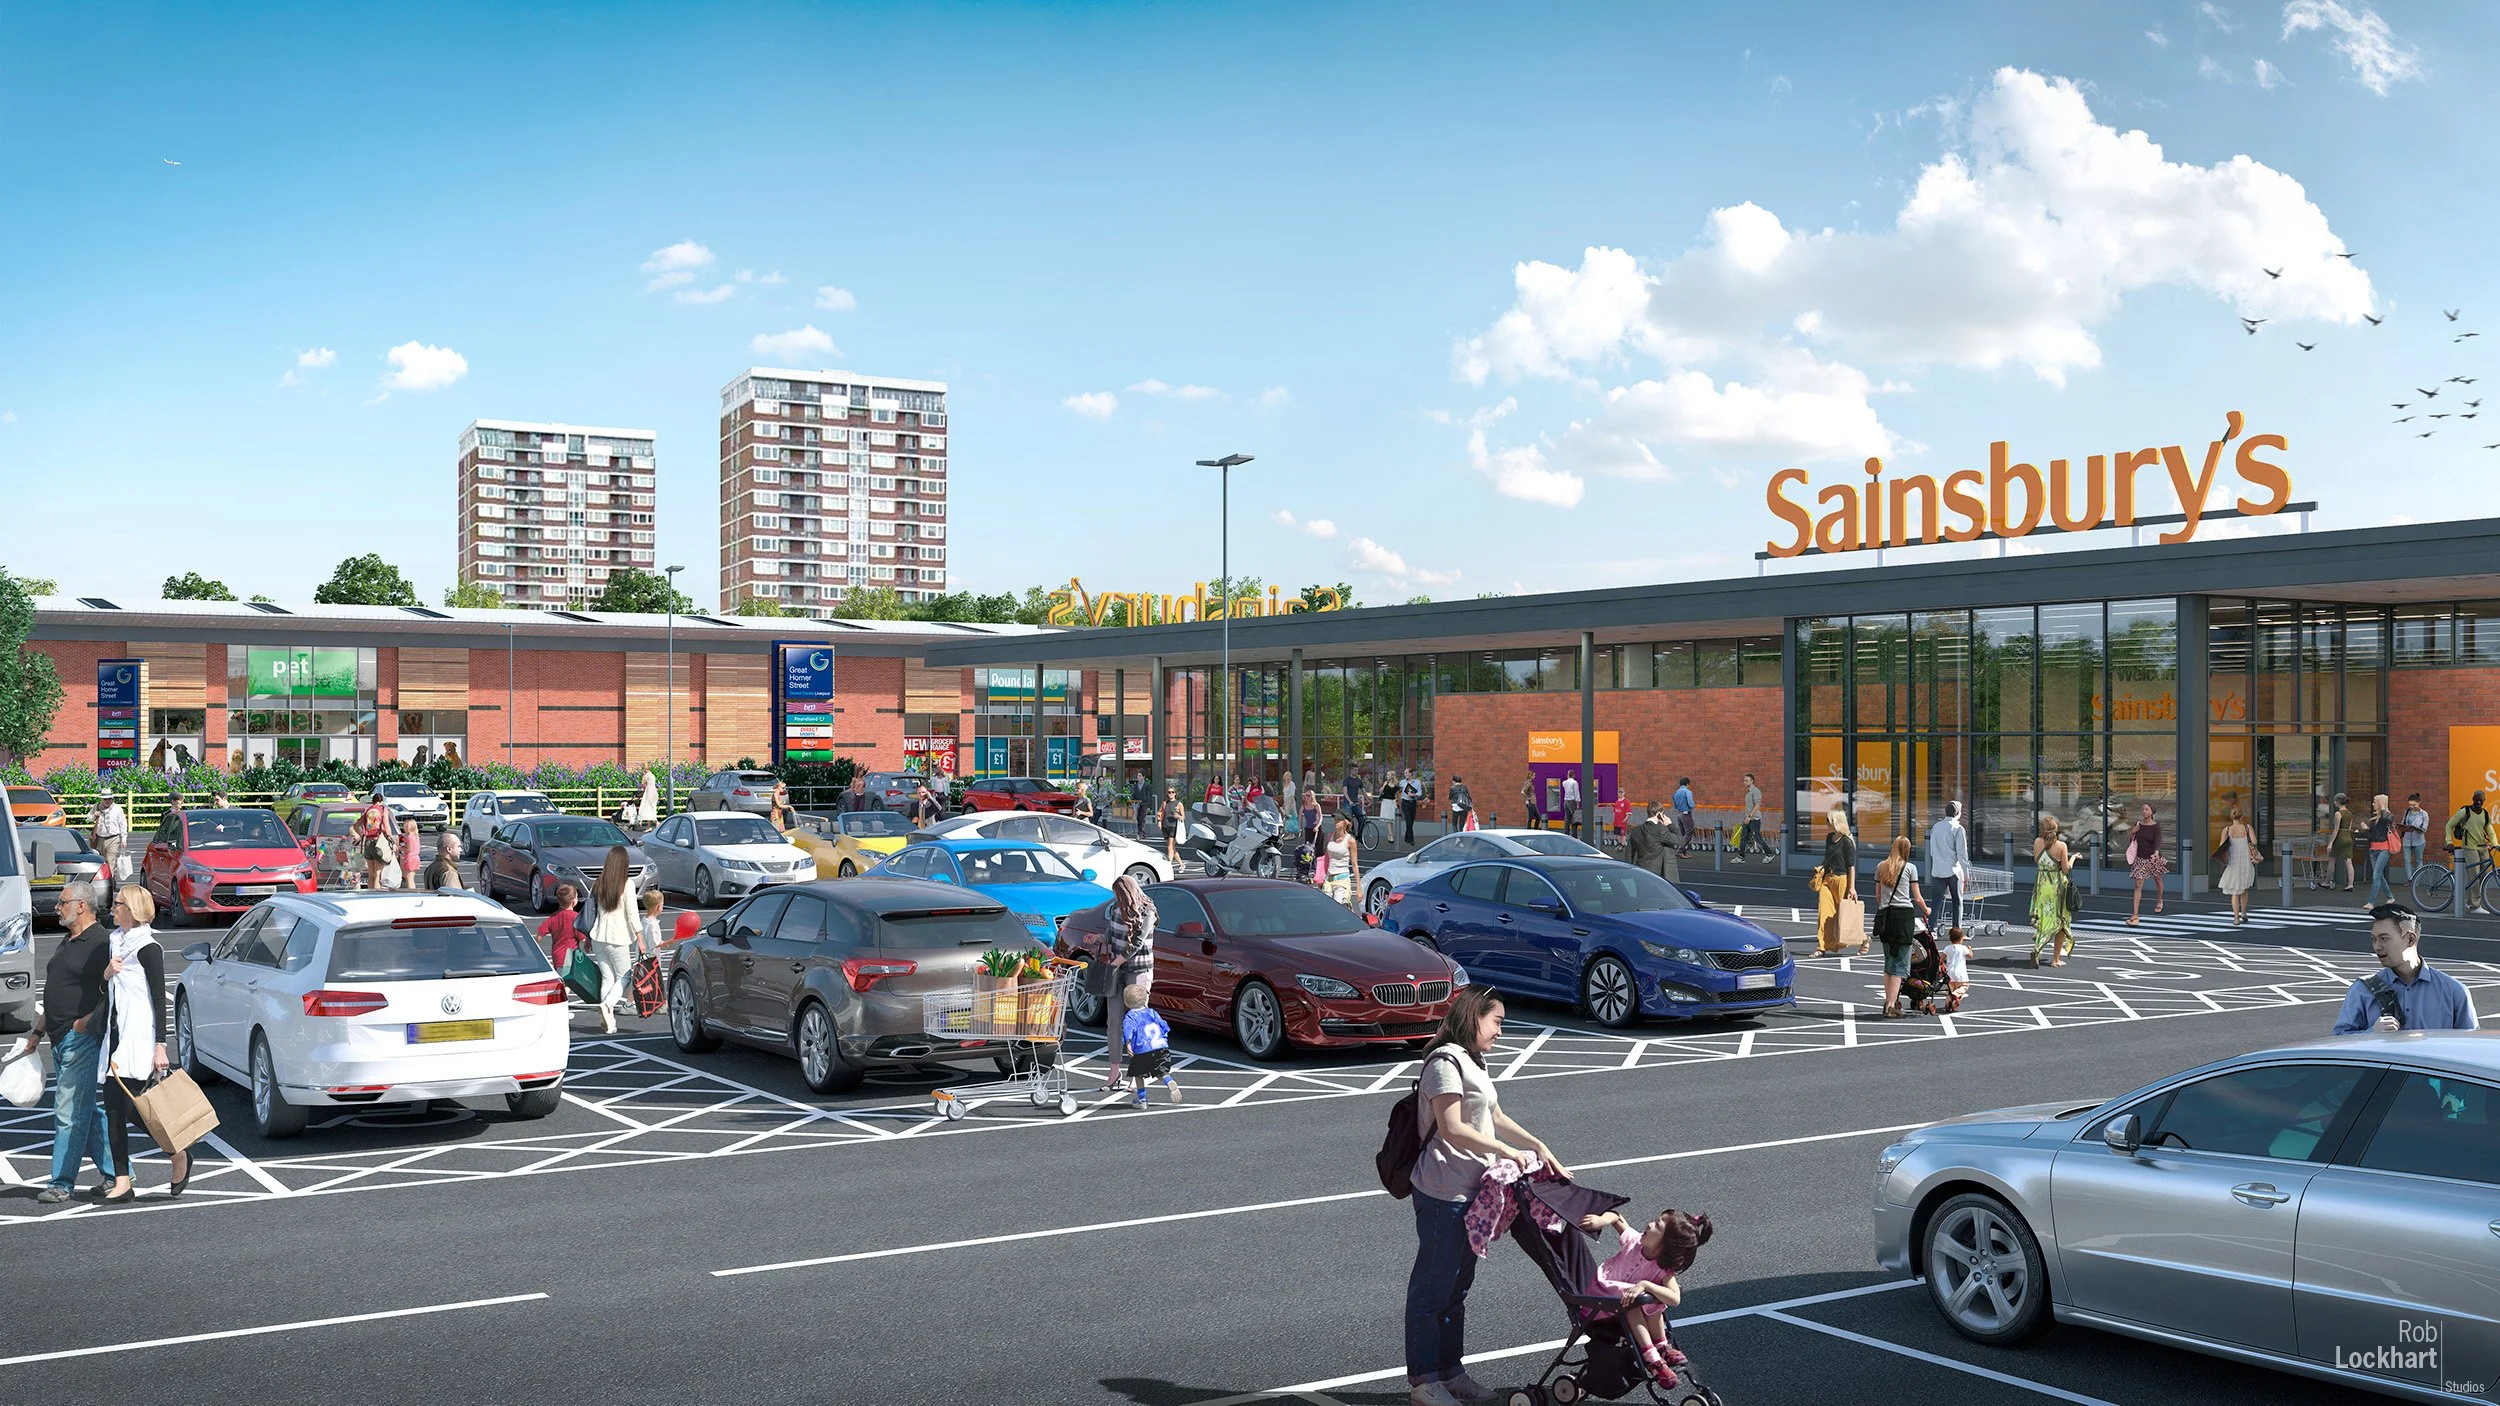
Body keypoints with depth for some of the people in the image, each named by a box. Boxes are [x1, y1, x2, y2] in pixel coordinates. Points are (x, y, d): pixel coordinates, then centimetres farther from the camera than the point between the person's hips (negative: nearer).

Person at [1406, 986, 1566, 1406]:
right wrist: (1509, 1152, -18)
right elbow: (1452, 1128, -23)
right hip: (1444, 1195, -10)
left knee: (1457, 1285, 17)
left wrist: (1539, 1147, 14)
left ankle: (1450, 1371, 27)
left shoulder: (1472, 1063, 17)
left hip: (1470, 1193, 10)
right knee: (1432, 1287, -1)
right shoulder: (1445, 1061, -17)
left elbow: (1496, 1118, 22)